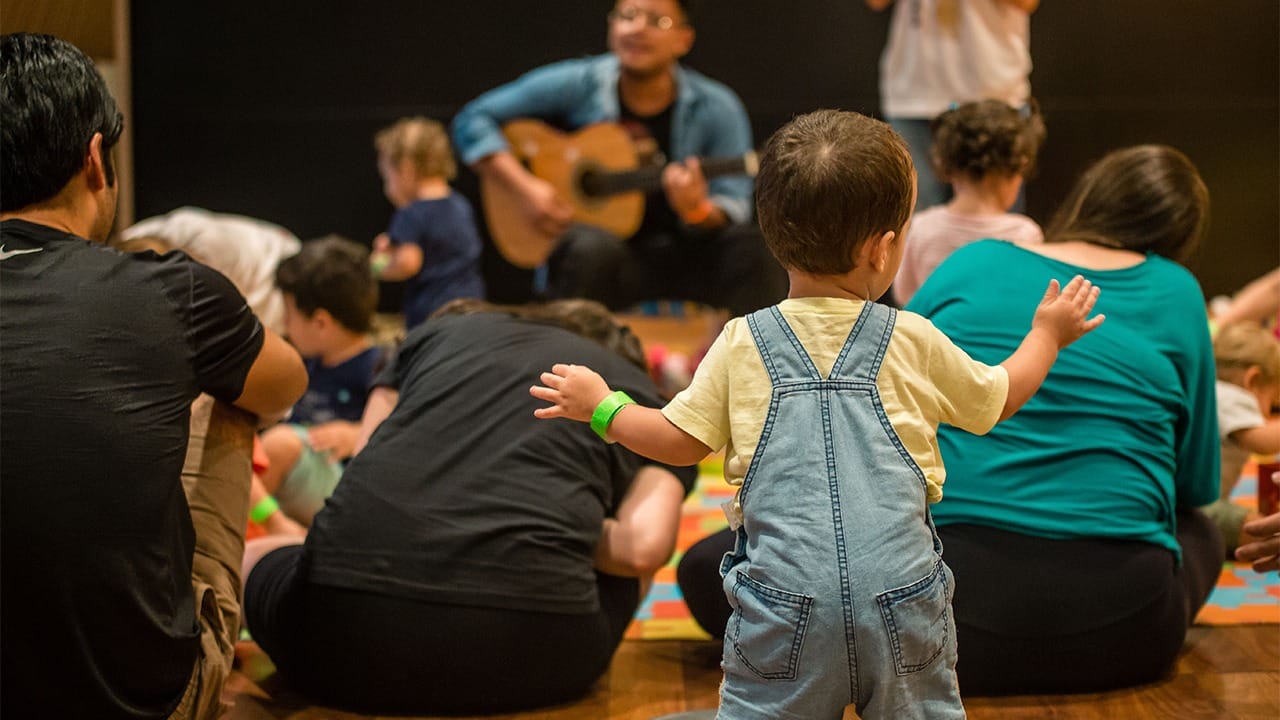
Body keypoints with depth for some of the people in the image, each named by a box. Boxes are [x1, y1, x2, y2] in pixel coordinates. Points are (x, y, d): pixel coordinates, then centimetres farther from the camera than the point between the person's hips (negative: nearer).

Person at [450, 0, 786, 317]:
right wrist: (525, 188, -13)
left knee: (753, 246, -28)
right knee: (593, 245, -37)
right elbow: (474, 120, 0)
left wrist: (698, 210, -28)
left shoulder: (716, 108, 0)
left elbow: (733, 210, -4)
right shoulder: (577, 86, -1)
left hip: (684, 254, 1)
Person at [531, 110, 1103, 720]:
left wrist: (601, 407, 23)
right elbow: (999, 398, 17)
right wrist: (1048, 333, 36)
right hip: (902, 589, 1)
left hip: (785, 597, 0)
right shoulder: (914, 342, 3)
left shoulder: (741, 344, 1)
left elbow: (681, 440, 5)